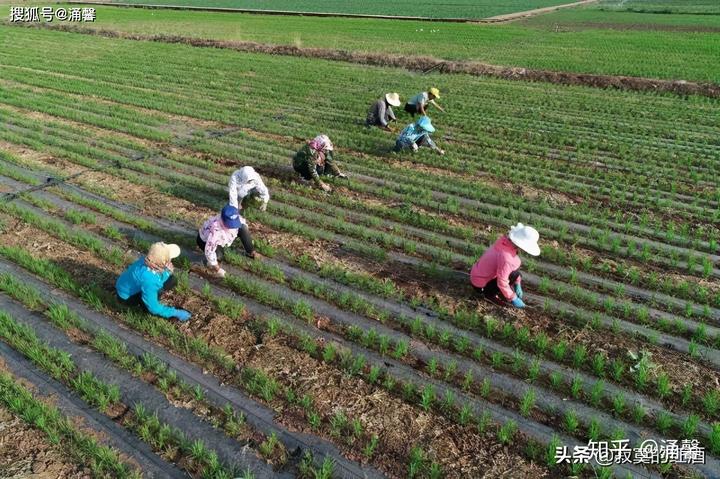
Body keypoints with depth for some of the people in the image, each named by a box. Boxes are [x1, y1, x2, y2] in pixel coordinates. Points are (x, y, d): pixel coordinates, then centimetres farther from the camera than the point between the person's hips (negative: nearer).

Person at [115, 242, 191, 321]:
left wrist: (168, 270, -27)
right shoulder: (148, 278, -41)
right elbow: (153, 308, -32)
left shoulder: (149, 261, -21)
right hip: (127, 296, -7)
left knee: (172, 281, -3)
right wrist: (176, 313, -24)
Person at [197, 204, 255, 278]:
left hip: (222, 238, 6)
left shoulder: (236, 219, -30)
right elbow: (209, 251, -41)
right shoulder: (215, 231, -47)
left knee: (243, 228, -13)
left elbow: (244, 224, -4)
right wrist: (217, 269, -30)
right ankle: (209, 262, 2)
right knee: (218, 256, -35)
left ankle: (251, 253, 6)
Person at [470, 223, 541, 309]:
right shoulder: (506, 258, -35)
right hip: (481, 285, -8)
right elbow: (502, 282, -30)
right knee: (515, 274, -20)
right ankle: (490, 293, -7)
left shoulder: (506, 241, -10)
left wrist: (517, 284, 3)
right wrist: (513, 298, -17)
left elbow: (515, 263, 6)